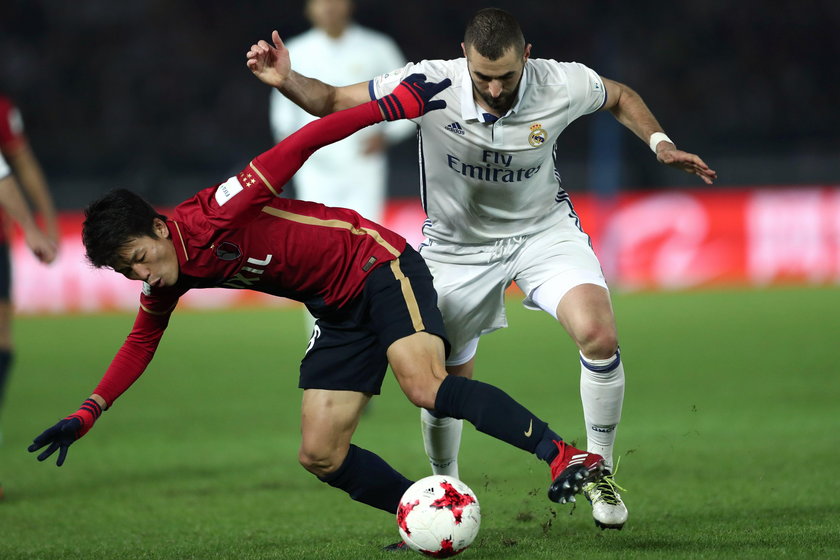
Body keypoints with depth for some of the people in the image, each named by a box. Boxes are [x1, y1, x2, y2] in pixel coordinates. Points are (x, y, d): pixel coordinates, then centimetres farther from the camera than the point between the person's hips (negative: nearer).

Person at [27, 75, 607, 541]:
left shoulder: (212, 217, -22)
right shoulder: (165, 285, 0)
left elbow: (302, 143, -22)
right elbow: (141, 343, 20)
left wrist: (397, 104, -25)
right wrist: (86, 415, 12)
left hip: (377, 264, -8)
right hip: (338, 312, 8)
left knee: (424, 386, -31)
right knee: (320, 455, -4)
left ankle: (565, 456, -36)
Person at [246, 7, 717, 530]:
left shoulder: (562, 85, -22)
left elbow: (619, 97, 3)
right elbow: (332, 101, -17)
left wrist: (661, 144, -9)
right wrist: (286, 81, -36)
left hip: (543, 229, 0)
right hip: (458, 246, 0)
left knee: (599, 334, -25)